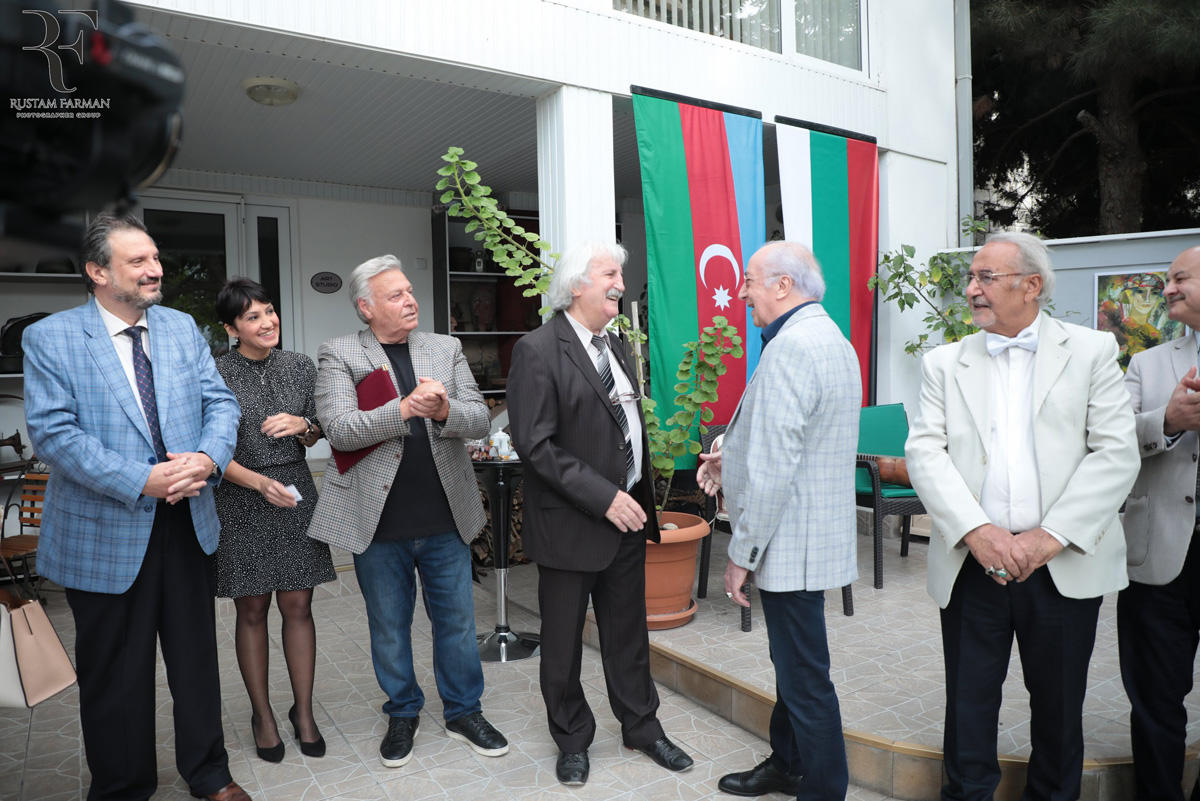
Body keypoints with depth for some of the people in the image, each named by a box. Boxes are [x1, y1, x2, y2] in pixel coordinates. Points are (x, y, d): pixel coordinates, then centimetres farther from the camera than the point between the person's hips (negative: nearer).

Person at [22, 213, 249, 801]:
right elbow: (53, 432, -15)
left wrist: (208, 457, -18)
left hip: (188, 523, 4)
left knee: (197, 658, 17)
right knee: (116, 675, 13)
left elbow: (219, 401, 2)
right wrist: (143, 481, -23)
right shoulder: (49, 338, -7)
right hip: (105, 533, -4)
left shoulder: (183, 328, 7)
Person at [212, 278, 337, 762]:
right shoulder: (214, 375, -6)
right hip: (241, 502, -2)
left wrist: (302, 426, -11)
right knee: (252, 611, 8)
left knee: (298, 606, 6)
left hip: (295, 494, 3)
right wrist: (260, 482, -19)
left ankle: (303, 712, 21)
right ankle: (262, 714, 25)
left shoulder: (300, 367, 5)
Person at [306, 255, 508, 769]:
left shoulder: (446, 348, 7)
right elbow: (339, 429, -15)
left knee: (457, 620, 12)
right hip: (379, 522, -2)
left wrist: (443, 409, -21)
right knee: (389, 627, 14)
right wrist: (405, 408, -27)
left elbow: (480, 419, 0)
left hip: (445, 518, 2)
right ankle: (403, 714, 36)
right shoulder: (337, 354, -2)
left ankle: (464, 711, 32)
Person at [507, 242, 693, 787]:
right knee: (563, 642, 12)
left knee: (628, 634, 20)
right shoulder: (537, 351, -15)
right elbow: (535, 444, -20)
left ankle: (641, 727, 39)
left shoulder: (616, 347, 10)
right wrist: (603, 496, -21)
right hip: (570, 525, -6)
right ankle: (572, 740, 34)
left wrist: (640, 498, 9)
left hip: (625, 516, 7)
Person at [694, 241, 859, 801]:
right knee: (793, 664, 23)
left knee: (805, 678, 3)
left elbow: (774, 468, -24)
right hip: (812, 534, 11)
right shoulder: (832, 340, 14)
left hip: (791, 542, -11)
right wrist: (732, 458, 11)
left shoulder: (791, 348, -20)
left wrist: (742, 553, -17)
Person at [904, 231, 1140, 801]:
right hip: (972, 565, 1)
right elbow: (925, 452, -4)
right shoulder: (945, 362, 6)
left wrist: (1050, 536, -15)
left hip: (1065, 566, 0)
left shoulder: (1093, 351, 3)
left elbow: (1117, 454, -5)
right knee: (969, 705, 10)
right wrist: (976, 530, -17)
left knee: (1058, 706, 16)